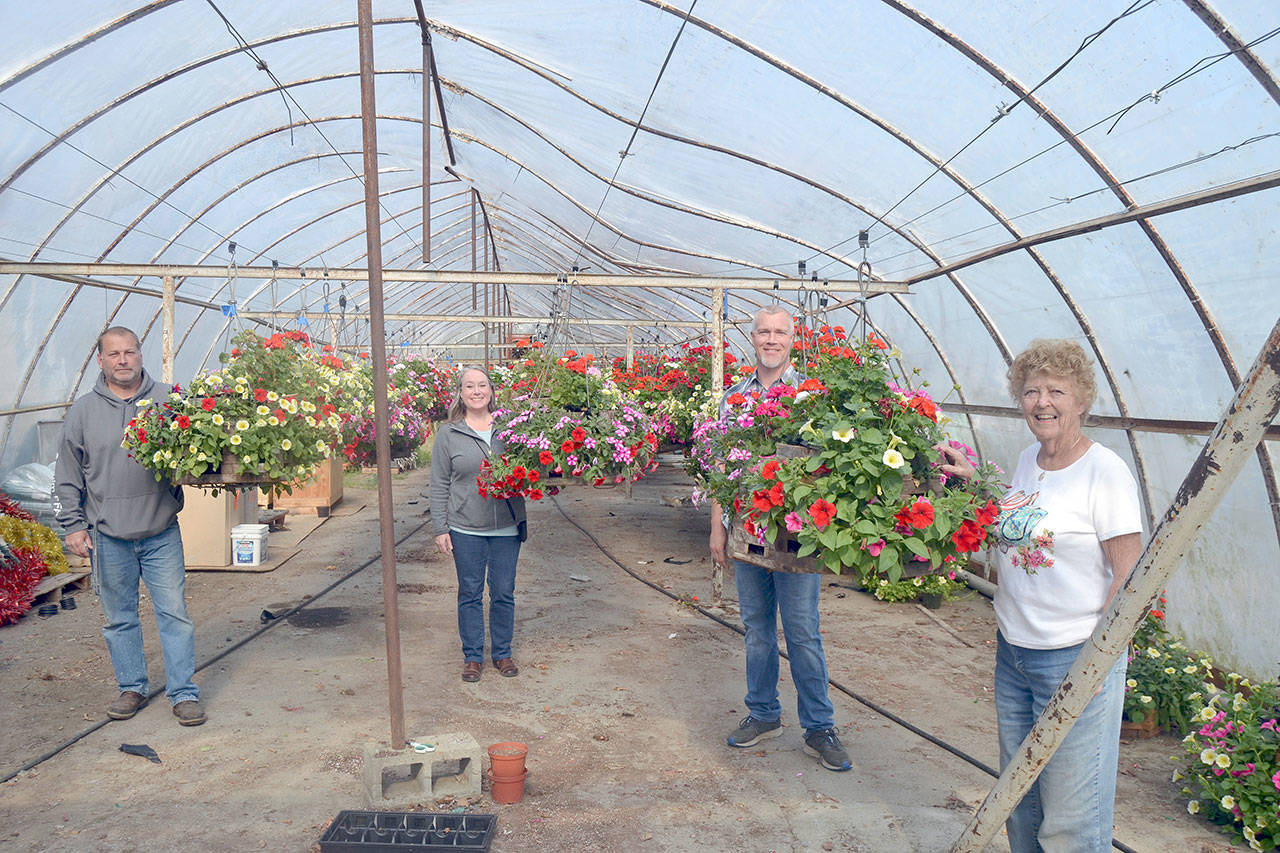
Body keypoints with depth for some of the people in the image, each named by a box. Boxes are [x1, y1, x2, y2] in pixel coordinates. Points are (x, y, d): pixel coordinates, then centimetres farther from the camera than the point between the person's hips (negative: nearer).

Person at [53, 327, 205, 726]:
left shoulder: (169, 399, 0)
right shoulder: (83, 410, 4)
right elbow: (68, 476, 8)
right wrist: (73, 524, 4)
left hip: (162, 532, -1)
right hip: (107, 536, 2)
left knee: (174, 612, 1)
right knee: (119, 618, 12)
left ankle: (184, 693, 11)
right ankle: (131, 688, 27)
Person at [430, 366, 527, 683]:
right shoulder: (448, 433, 0)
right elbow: (439, 485, 2)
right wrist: (440, 528, -1)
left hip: (506, 527, 1)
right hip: (466, 529, -1)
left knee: (504, 593, 10)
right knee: (470, 593, 9)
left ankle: (502, 653, 27)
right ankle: (472, 656, 24)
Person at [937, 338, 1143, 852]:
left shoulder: (1105, 471, -13)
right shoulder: (1028, 461, 7)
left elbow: (1130, 577, -14)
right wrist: (973, 478, 16)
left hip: (1077, 657, -7)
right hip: (1013, 651, 7)